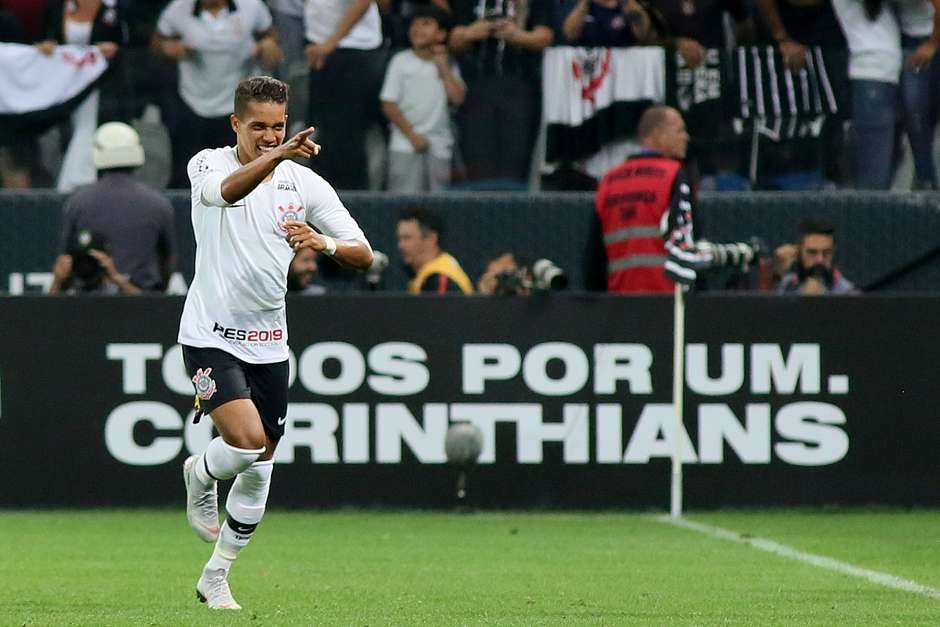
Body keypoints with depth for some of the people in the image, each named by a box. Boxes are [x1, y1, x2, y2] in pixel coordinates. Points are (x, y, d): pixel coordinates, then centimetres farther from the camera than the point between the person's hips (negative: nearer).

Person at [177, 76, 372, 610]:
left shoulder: (305, 183, 2)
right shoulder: (209, 165, -6)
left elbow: (364, 254, -1)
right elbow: (227, 190, -31)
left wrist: (324, 243, -22)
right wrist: (278, 157, -48)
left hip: (269, 342, 4)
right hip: (211, 336, -4)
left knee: (259, 471, 6)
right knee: (248, 440, -24)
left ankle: (216, 578, 22)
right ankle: (201, 476, 11)